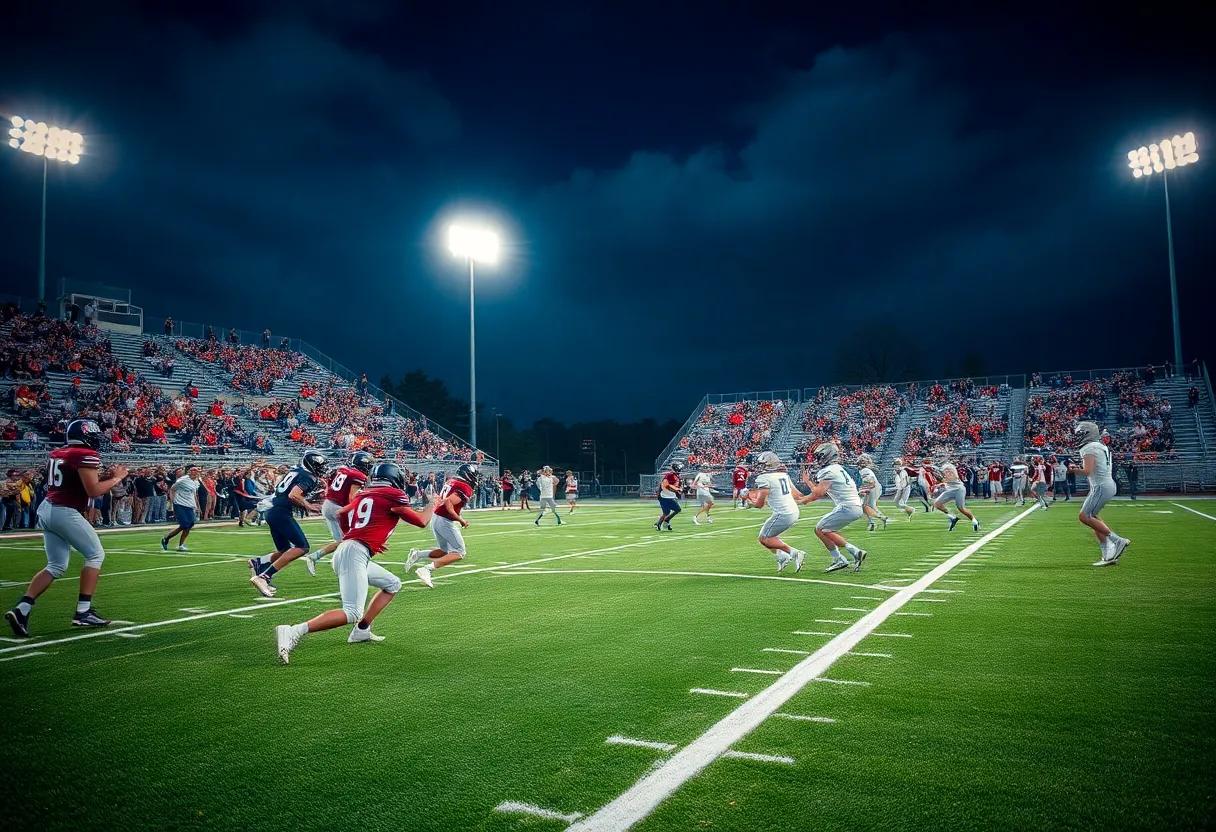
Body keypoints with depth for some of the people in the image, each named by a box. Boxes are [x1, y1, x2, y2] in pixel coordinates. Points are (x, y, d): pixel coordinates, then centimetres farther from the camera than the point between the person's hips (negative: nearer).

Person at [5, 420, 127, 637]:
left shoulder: (57, 454, 15)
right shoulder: (86, 455, -12)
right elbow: (93, 491, -15)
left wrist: (105, 477, 17)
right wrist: (116, 478, -2)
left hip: (46, 509, 9)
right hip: (65, 512, -9)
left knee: (56, 566, 13)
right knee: (95, 554, 5)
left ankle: (21, 609, 1)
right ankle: (83, 611, 3)